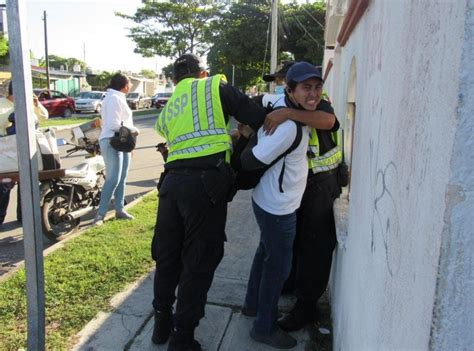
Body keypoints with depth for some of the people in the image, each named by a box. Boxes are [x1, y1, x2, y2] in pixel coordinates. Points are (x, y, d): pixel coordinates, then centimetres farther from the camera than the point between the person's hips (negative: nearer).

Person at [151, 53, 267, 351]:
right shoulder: (215, 86, 9)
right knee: (199, 262, 5)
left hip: (172, 180, 6)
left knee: (168, 256, 19)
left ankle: (162, 323, 35)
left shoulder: (167, 109, 26)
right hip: (206, 182, -6)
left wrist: (226, 137, 31)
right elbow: (256, 116, 1)